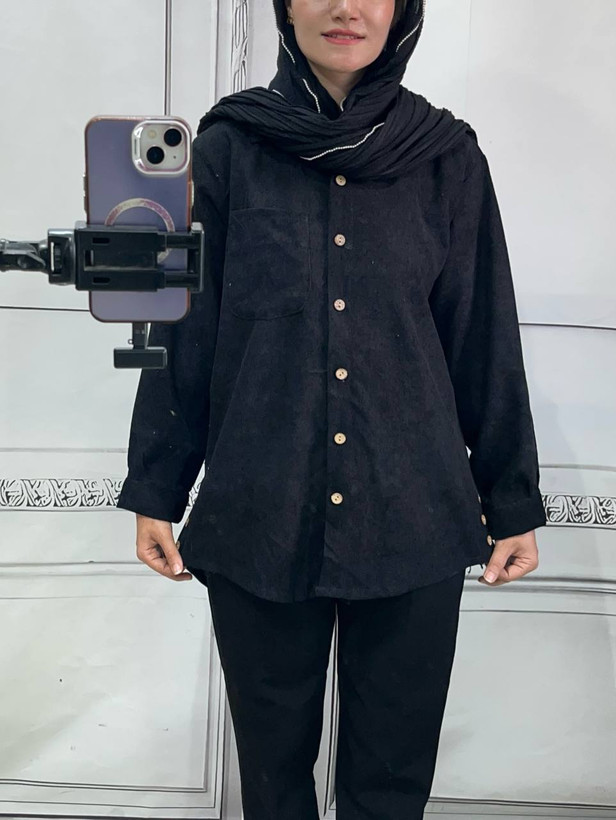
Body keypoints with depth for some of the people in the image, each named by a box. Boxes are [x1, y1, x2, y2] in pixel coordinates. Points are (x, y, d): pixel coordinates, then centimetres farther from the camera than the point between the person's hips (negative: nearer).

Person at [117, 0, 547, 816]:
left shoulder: (447, 158, 3)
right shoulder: (230, 149, 2)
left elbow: (484, 343, 4)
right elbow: (183, 333, 2)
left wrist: (514, 504, 5)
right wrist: (155, 491, 3)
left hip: (414, 522, 1)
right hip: (258, 520, 0)